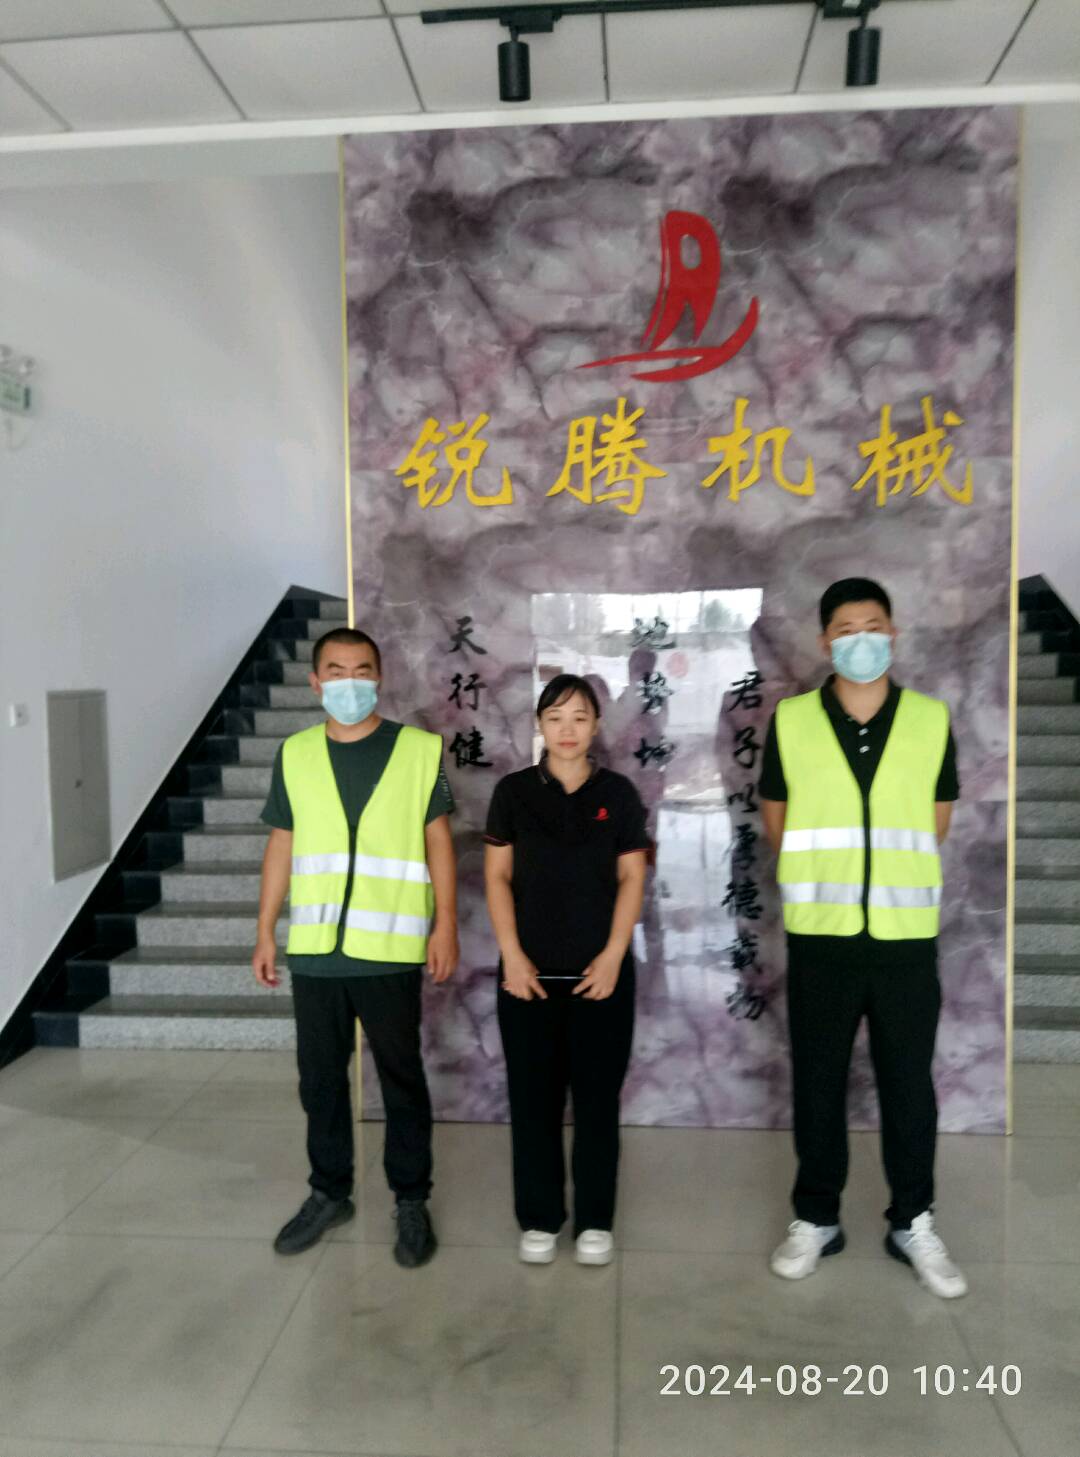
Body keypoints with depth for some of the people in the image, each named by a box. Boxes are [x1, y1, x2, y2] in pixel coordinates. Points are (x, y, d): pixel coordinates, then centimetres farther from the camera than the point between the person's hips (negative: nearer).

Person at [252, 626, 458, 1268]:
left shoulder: (420, 749, -3)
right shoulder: (295, 754, 5)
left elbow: (438, 841, -1)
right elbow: (282, 847, 9)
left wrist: (446, 924, -6)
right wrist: (266, 933, 8)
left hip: (389, 948, -3)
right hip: (313, 948, 3)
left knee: (402, 1078, 9)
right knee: (321, 1077, 15)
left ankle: (412, 1201, 27)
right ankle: (330, 1192, 35)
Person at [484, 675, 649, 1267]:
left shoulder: (617, 793, 2)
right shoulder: (514, 791, 1)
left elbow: (631, 879, 1)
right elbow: (498, 877, 1)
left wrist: (612, 956, -7)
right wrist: (512, 956, -7)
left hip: (601, 971, 0)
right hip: (529, 971, 0)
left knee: (598, 1098, 7)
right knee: (533, 1097, 8)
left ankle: (595, 1220, 23)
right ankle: (540, 1219, 23)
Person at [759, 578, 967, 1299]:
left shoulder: (932, 720, 1)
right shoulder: (790, 721, -2)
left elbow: (936, 821, 11)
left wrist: (892, 871, 11)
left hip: (907, 935, 1)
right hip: (820, 936, 0)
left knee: (909, 1084, 11)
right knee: (818, 1083, 11)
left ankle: (914, 1222, 30)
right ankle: (817, 1218, 28)